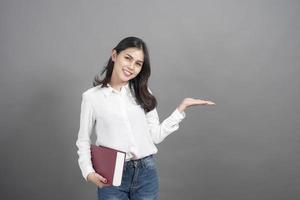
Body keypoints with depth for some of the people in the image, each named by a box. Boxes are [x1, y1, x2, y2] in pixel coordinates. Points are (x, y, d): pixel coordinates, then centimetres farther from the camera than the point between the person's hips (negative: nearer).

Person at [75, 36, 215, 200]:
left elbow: (156, 135, 3)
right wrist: (89, 172, -12)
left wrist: (182, 107, 1)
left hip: (146, 173, 3)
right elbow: (83, 140, 3)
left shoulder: (142, 94, 6)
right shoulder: (92, 96, -2)